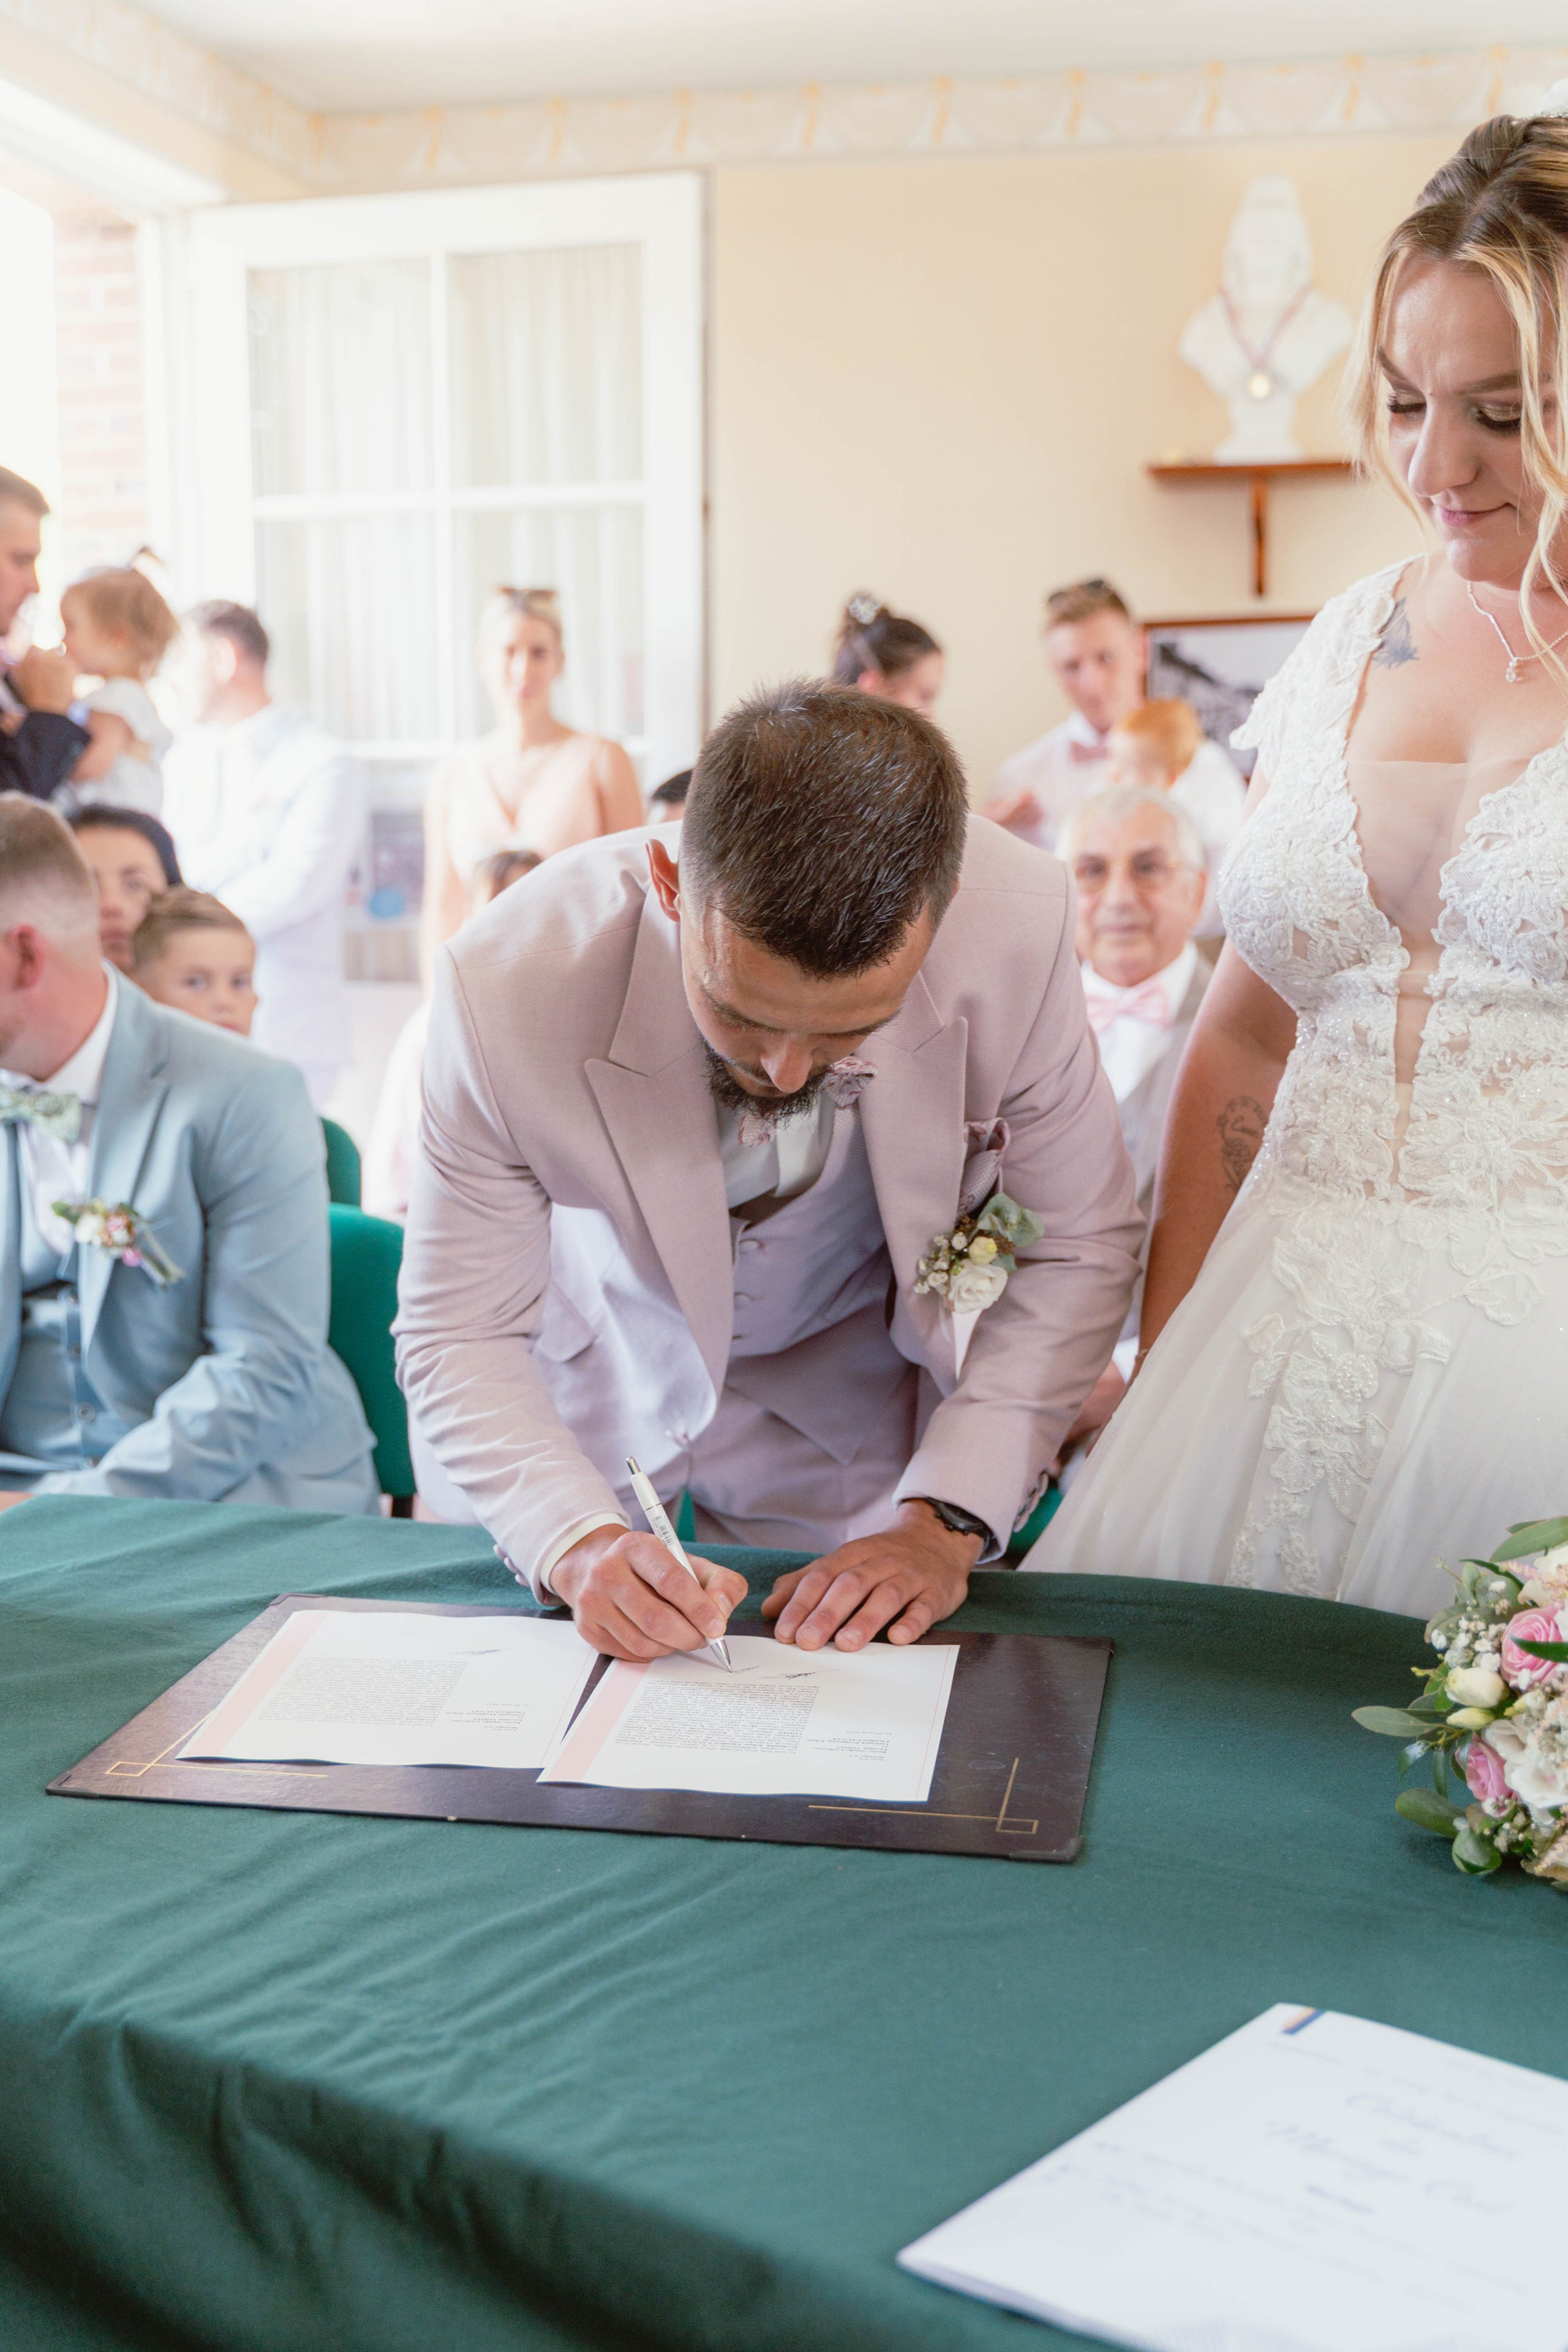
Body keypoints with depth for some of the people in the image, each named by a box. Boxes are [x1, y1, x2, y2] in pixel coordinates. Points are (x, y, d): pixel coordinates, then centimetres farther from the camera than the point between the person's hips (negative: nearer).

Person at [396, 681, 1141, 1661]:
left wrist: (947, 1520, -23)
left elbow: (1077, 1248, -17)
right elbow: (461, 1334, -22)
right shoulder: (508, 986, -34)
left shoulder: (1020, 926, -32)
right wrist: (580, 1543, -38)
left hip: (857, 1393, 1)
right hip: (599, 1386, 0)